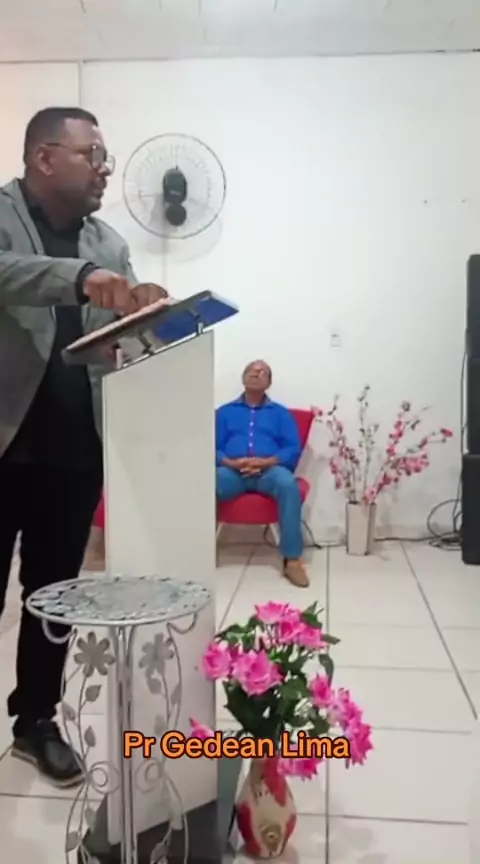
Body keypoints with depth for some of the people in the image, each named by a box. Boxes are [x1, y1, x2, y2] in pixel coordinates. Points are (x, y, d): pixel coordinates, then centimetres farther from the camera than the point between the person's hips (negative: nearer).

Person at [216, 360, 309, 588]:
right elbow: (213, 448, 9)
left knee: (288, 484, -35)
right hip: (232, 471, 0)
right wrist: (230, 462, -13)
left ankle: (292, 559, -31)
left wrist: (265, 462, -12)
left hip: (269, 470, 0)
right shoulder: (224, 412, 21)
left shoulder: (281, 413, 20)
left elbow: (293, 450, 7)